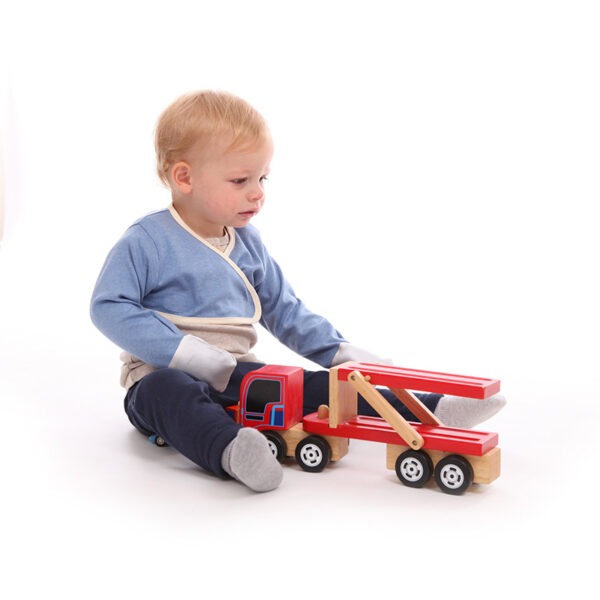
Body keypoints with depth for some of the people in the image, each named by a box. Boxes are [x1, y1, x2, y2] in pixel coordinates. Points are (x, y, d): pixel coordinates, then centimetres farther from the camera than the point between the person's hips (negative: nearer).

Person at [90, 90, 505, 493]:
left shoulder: (249, 244, 13)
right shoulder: (148, 242, -8)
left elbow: (286, 313, 21)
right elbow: (110, 308, -15)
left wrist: (346, 355, 9)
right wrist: (194, 356, -22)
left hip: (237, 375, 6)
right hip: (167, 373, -6)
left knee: (316, 386, -13)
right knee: (165, 390, -40)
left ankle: (427, 412, -16)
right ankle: (231, 452, -66)